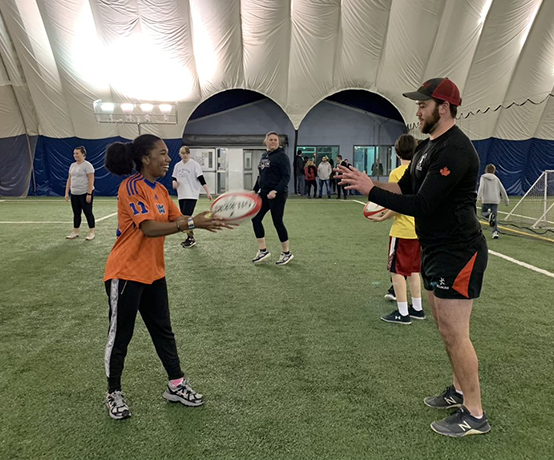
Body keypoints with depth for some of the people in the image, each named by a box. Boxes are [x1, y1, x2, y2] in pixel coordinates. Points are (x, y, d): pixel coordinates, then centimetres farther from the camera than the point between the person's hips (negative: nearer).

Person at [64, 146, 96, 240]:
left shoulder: (87, 165, -10)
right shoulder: (72, 165, 14)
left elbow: (91, 180, -15)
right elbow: (69, 179, 16)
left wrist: (89, 194, -21)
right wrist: (67, 193, 10)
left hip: (85, 193, -7)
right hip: (74, 194, 7)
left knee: (88, 212, -2)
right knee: (76, 213, 11)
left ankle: (91, 233, 5)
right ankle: (75, 232, 18)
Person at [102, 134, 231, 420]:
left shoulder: (160, 190, 7)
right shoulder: (131, 187, -19)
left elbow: (176, 220, 4)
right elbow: (149, 228, -29)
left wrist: (206, 220, -13)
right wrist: (192, 223, -35)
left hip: (153, 273, 8)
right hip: (126, 274, -8)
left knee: (163, 330, 14)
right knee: (120, 336, 6)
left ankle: (176, 386, 27)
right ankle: (114, 394, 25)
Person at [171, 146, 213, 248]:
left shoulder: (194, 164, -6)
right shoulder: (177, 165, 10)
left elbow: (201, 179, -8)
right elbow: (174, 178, 17)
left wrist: (208, 192, -12)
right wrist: (174, 182, -7)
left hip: (192, 195, -6)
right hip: (181, 195, 6)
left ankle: (191, 238, 0)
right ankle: (190, 238, 20)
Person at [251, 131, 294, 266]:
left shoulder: (281, 156, -9)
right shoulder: (264, 156, 13)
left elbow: (286, 176, -16)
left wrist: (276, 191, -26)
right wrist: (254, 191, 17)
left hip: (277, 194, -8)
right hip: (264, 193, 8)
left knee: (277, 222, -3)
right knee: (255, 219, 5)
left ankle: (287, 253, 13)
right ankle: (263, 250, 16)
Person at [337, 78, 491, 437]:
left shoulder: (455, 150, -21)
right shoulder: (427, 147, 12)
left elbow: (420, 205, -26)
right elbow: (405, 188, 13)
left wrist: (370, 191, -19)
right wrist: (369, 182, -2)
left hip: (457, 252, -10)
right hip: (435, 249, 10)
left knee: (454, 333, -3)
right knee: (446, 328, 18)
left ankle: (474, 415, 13)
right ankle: (460, 390, 34)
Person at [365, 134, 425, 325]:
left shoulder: (396, 174, -16)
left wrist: (381, 218, -7)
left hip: (402, 230, -7)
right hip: (419, 229, 7)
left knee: (397, 271, 3)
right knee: (413, 270, 18)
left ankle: (402, 313, 8)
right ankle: (417, 308, 25)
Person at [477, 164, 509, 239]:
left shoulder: (483, 177, 7)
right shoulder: (496, 178, 17)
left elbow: (481, 187, -9)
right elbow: (502, 190, 15)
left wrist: (479, 197, -16)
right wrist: (506, 200, 22)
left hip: (486, 200, -3)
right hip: (495, 200, 3)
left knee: (483, 212, 13)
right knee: (495, 217, 4)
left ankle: (489, 215, -23)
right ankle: (495, 232, -9)